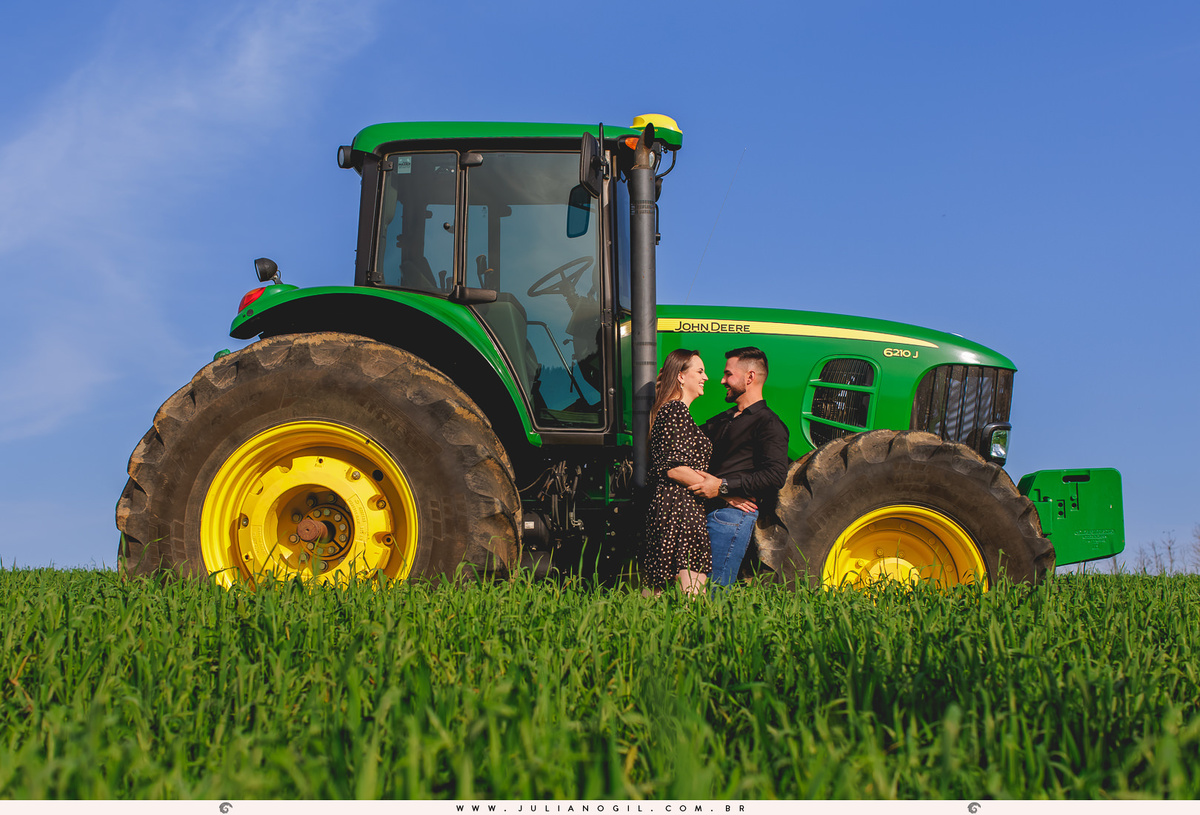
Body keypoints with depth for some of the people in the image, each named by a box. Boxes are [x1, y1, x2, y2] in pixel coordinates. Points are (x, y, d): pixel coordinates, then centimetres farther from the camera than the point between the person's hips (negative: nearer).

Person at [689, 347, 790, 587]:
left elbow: (776, 475, -17)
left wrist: (723, 486, -19)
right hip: (708, 511, 8)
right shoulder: (723, 420, 25)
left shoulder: (768, 424, -3)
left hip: (734, 512, -8)